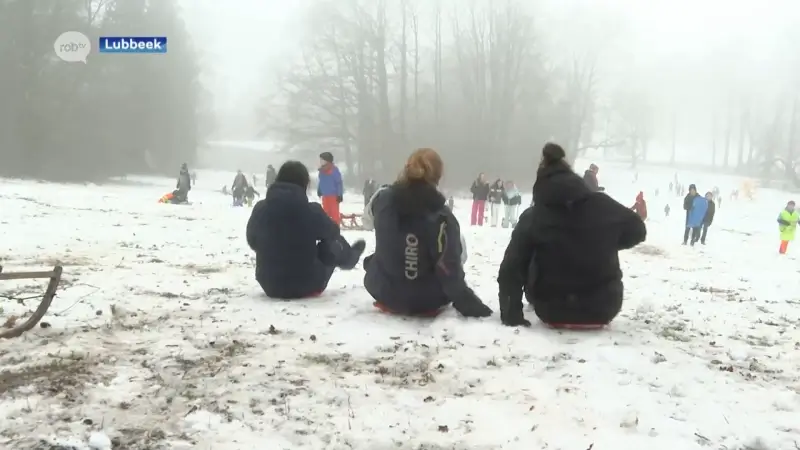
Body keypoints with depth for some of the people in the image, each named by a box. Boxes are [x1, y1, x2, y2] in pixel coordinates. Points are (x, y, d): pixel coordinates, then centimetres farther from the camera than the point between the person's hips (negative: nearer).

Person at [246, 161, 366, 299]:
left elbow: (253, 242, 10)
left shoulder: (260, 208, -8)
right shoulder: (311, 210, -16)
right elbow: (332, 232, 5)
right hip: (306, 286, -3)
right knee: (332, 242, 18)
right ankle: (349, 258, 49)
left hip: (270, 285, 3)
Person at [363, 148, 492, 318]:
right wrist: (471, 306, -11)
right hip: (425, 300, -3)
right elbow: (450, 271, -22)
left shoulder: (383, 198, -13)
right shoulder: (441, 216, -24)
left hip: (384, 291, 3)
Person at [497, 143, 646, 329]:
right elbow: (637, 230, 9)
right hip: (603, 309, 1)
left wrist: (512, 315, -8)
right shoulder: (604, 205, -8)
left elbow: (510, 270, -15)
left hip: (555, 313, -1)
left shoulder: (532, 218, -11)